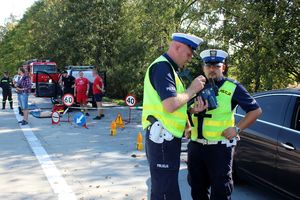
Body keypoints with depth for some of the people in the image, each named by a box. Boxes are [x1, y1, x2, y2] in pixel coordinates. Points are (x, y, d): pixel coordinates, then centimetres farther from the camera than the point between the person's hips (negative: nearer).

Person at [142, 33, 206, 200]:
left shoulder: (169, 68, 18)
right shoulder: (162, 67, -15)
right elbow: (170, 105, -26)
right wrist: (192, 89, -11)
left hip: (168, 137, 10)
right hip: (162, 138, -10)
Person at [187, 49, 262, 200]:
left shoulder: (232, 87, -3)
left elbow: (255, 110, 1)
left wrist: (237, 129, -7)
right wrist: (194, 110, -14)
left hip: (220, 146, -4)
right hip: (196, 145, 4)